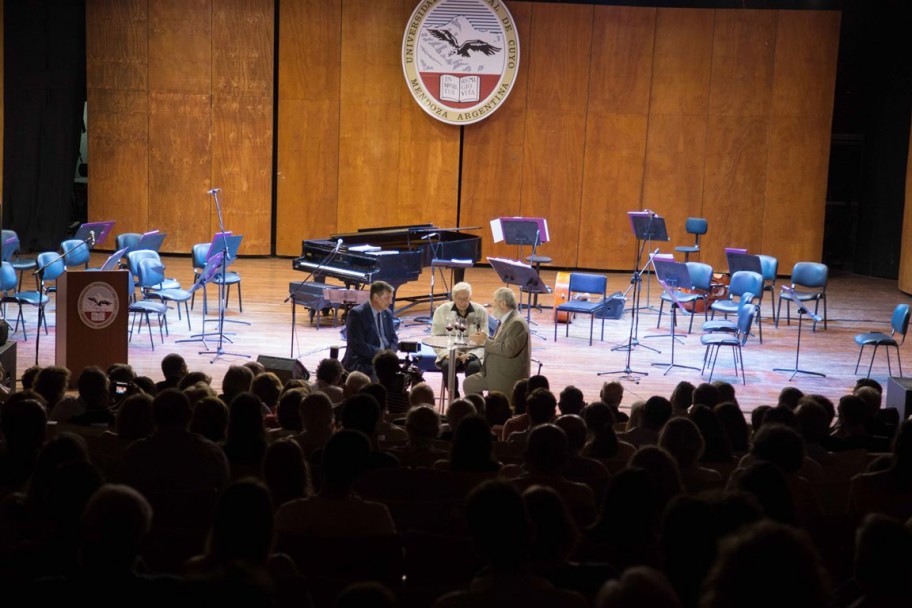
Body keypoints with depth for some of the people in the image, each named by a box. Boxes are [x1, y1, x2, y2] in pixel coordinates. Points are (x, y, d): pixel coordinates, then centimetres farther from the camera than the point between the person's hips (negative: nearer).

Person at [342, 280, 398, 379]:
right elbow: (357, 344, -17)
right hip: (361, 363, -7)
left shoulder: (387, 313, 12)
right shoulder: (356, 314, -11)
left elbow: (393, 338, 16)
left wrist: (390, 352, -7)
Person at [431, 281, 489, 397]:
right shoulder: (441, 311, 2)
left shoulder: (481, 312, 1)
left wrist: (471, 354, -20)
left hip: (472, 354, 0)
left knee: (474, 366, -34)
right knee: (447, 365, -33)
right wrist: (447, 353, -18)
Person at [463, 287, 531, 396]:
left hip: (509, 378, -10)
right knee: (468, 384, 10)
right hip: (495, 373, 10)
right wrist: (484, 338, -5)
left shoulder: (517, 323, -21)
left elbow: (508, 350, -30)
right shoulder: (504, 320, 9)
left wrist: (485, 341, -20)